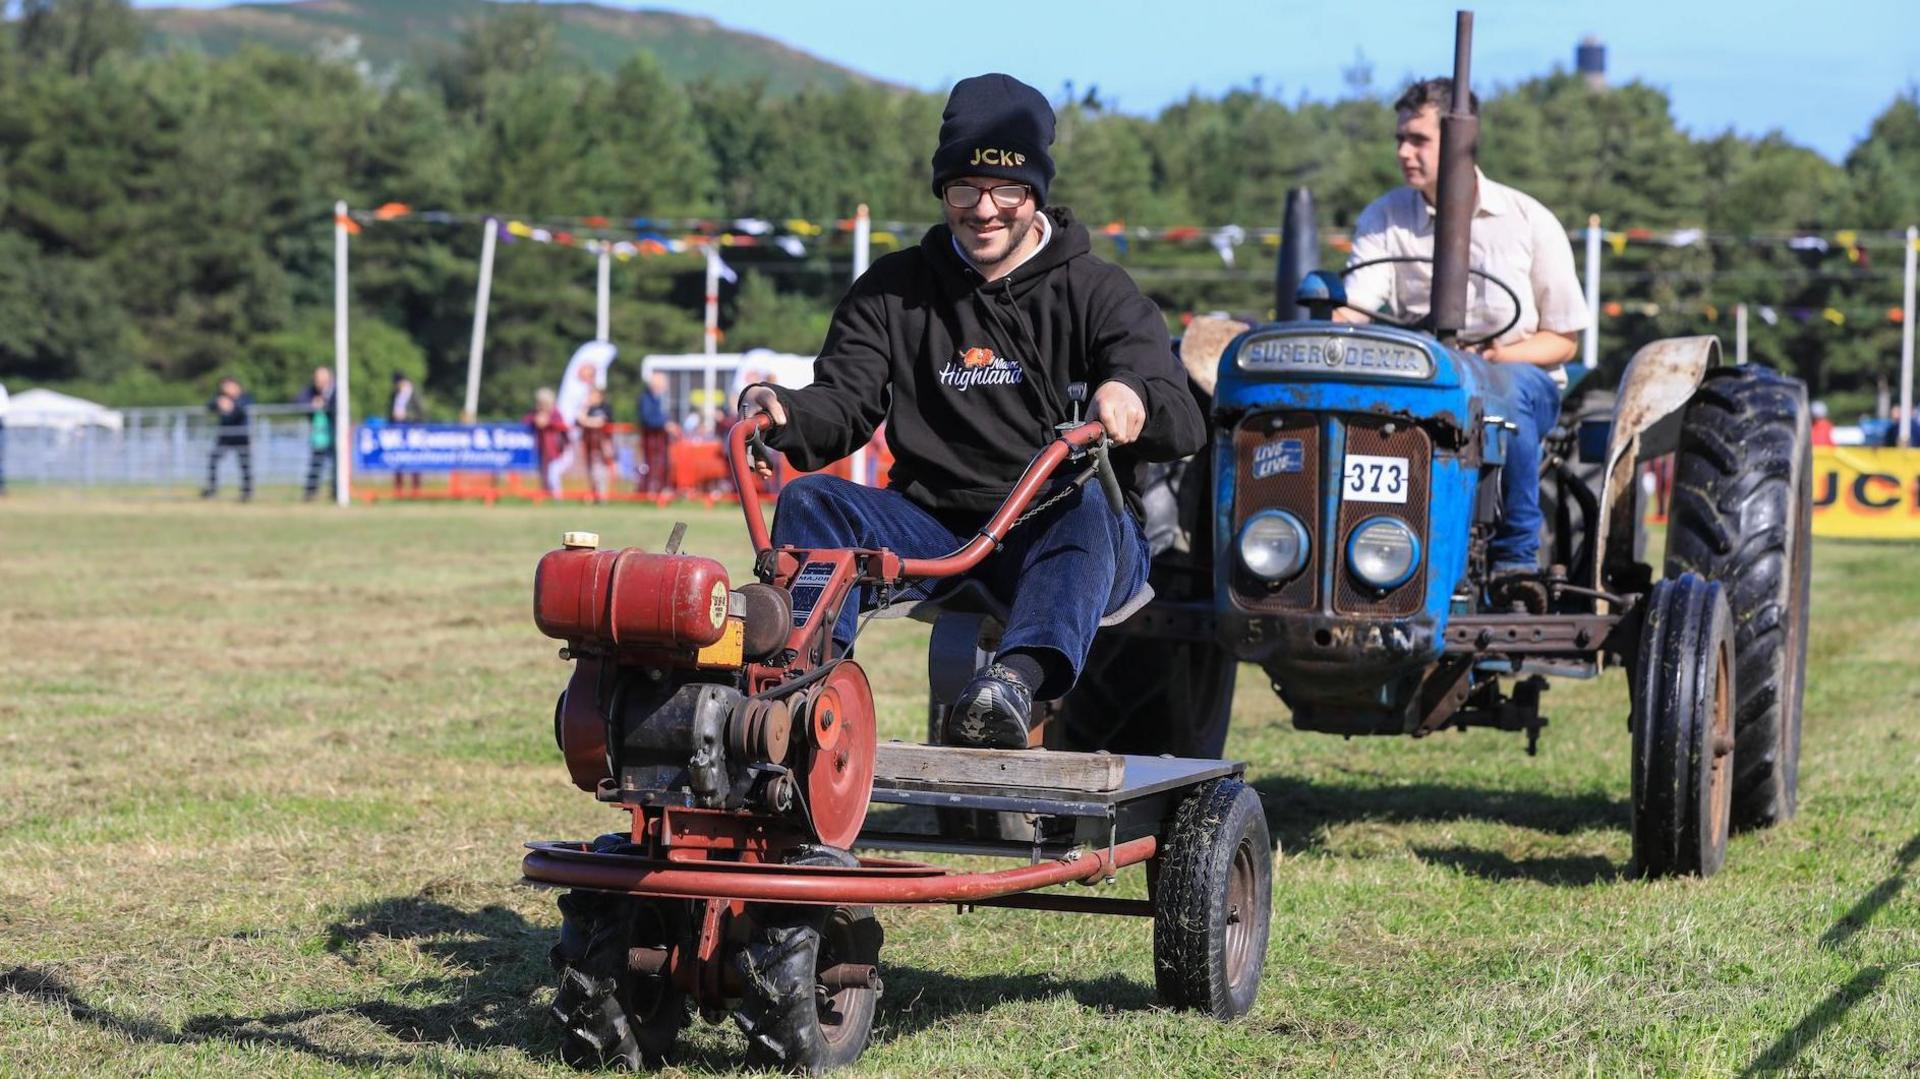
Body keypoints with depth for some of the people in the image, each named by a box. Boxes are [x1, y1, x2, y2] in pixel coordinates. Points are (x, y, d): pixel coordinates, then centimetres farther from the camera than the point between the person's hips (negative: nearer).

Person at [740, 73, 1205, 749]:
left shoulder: (1095, 292, 3)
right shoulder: (894, 290, 13)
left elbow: (1183, 426, -11)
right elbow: (843, 406, 4)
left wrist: (1134, 399, -36)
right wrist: (783, 414, -21)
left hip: (1054, 540, -3)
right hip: (936, 528, 3)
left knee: (1086, 506, -36)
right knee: (812, 498, -19)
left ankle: (1016, 681, -58)